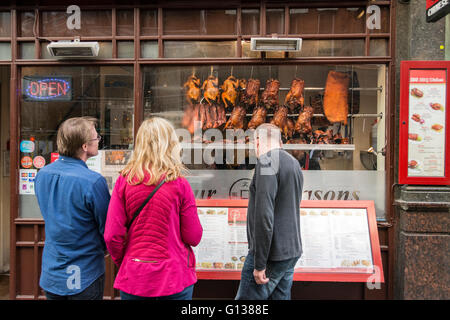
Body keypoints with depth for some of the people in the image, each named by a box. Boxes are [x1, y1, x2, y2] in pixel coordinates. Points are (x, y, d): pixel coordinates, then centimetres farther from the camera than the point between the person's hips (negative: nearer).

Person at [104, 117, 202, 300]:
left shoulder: (124, 180, -9)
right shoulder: (179, 184, -14)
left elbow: (112, 235, -8)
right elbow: (194, 237, -9)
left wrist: (123, 263, 9)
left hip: (133, 278, 2)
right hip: (174, 278, -1)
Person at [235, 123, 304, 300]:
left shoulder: (267, 161, -14)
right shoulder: (294, 162, 14)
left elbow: (264, 216, -22)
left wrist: (259, 264, -19)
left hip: (271, 254, -9)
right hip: (292, 252, 9)